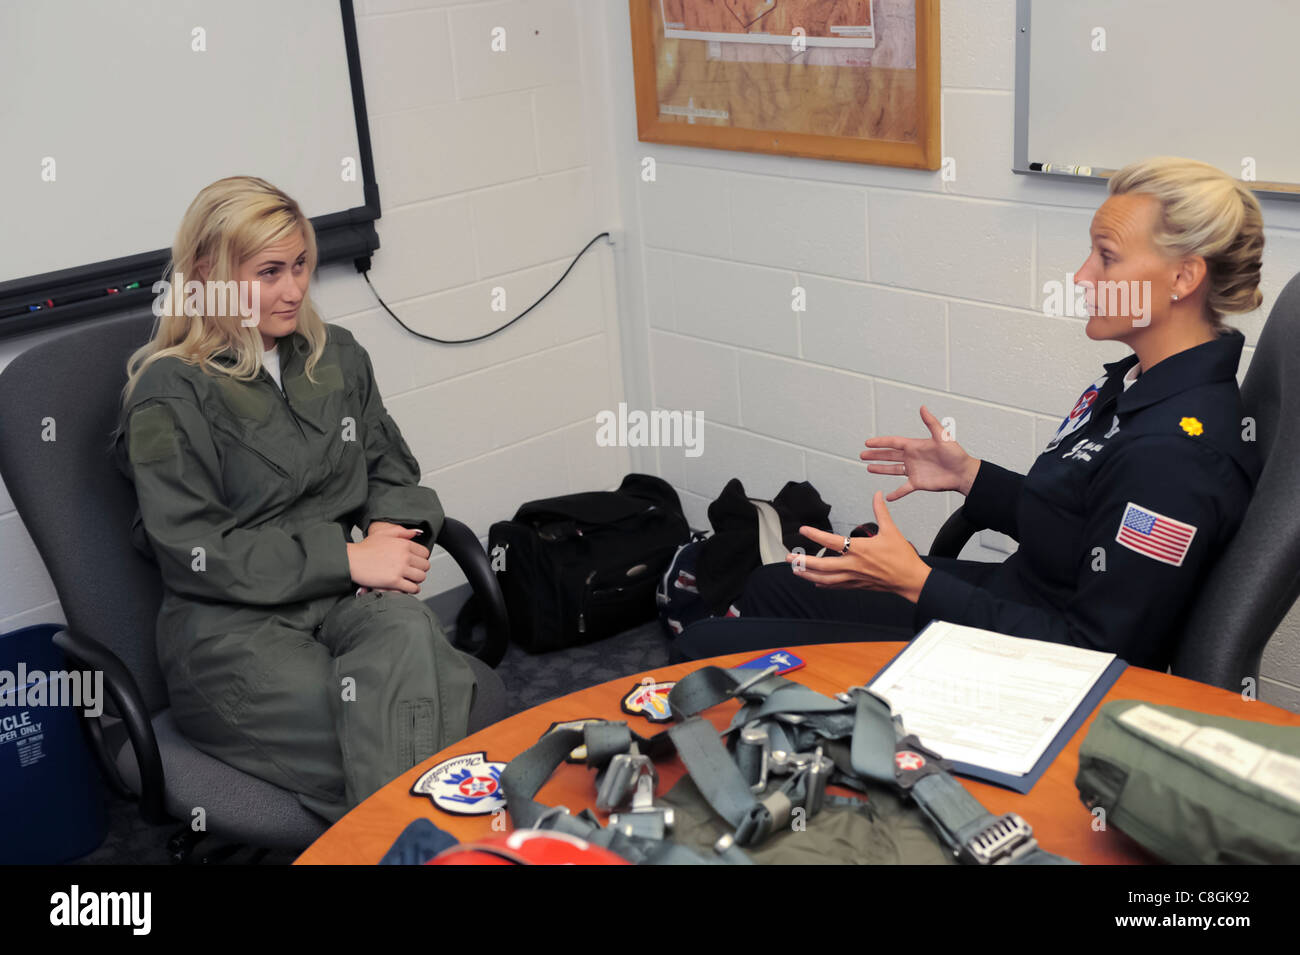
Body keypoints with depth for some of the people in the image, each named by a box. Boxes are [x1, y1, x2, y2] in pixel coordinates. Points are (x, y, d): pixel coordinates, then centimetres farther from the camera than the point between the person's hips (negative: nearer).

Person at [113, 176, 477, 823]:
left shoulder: (335, 356, 17)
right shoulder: (169, 395, -2)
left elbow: (390, 467, 22)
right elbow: (196, 555, -10)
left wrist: (390, 531, -3)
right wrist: (348, 557, -14)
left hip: (341, 598, 5)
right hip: (228, 629, -4)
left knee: (407, 629, -34)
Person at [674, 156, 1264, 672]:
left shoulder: (1174, 453, -29)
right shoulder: (1144, 380, 1)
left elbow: (1096, 651, -27)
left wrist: (917, 582, -26)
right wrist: (969, 476, 7)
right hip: (1006, 595, 10)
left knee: (703, 652, -5)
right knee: (767, 588, 23)